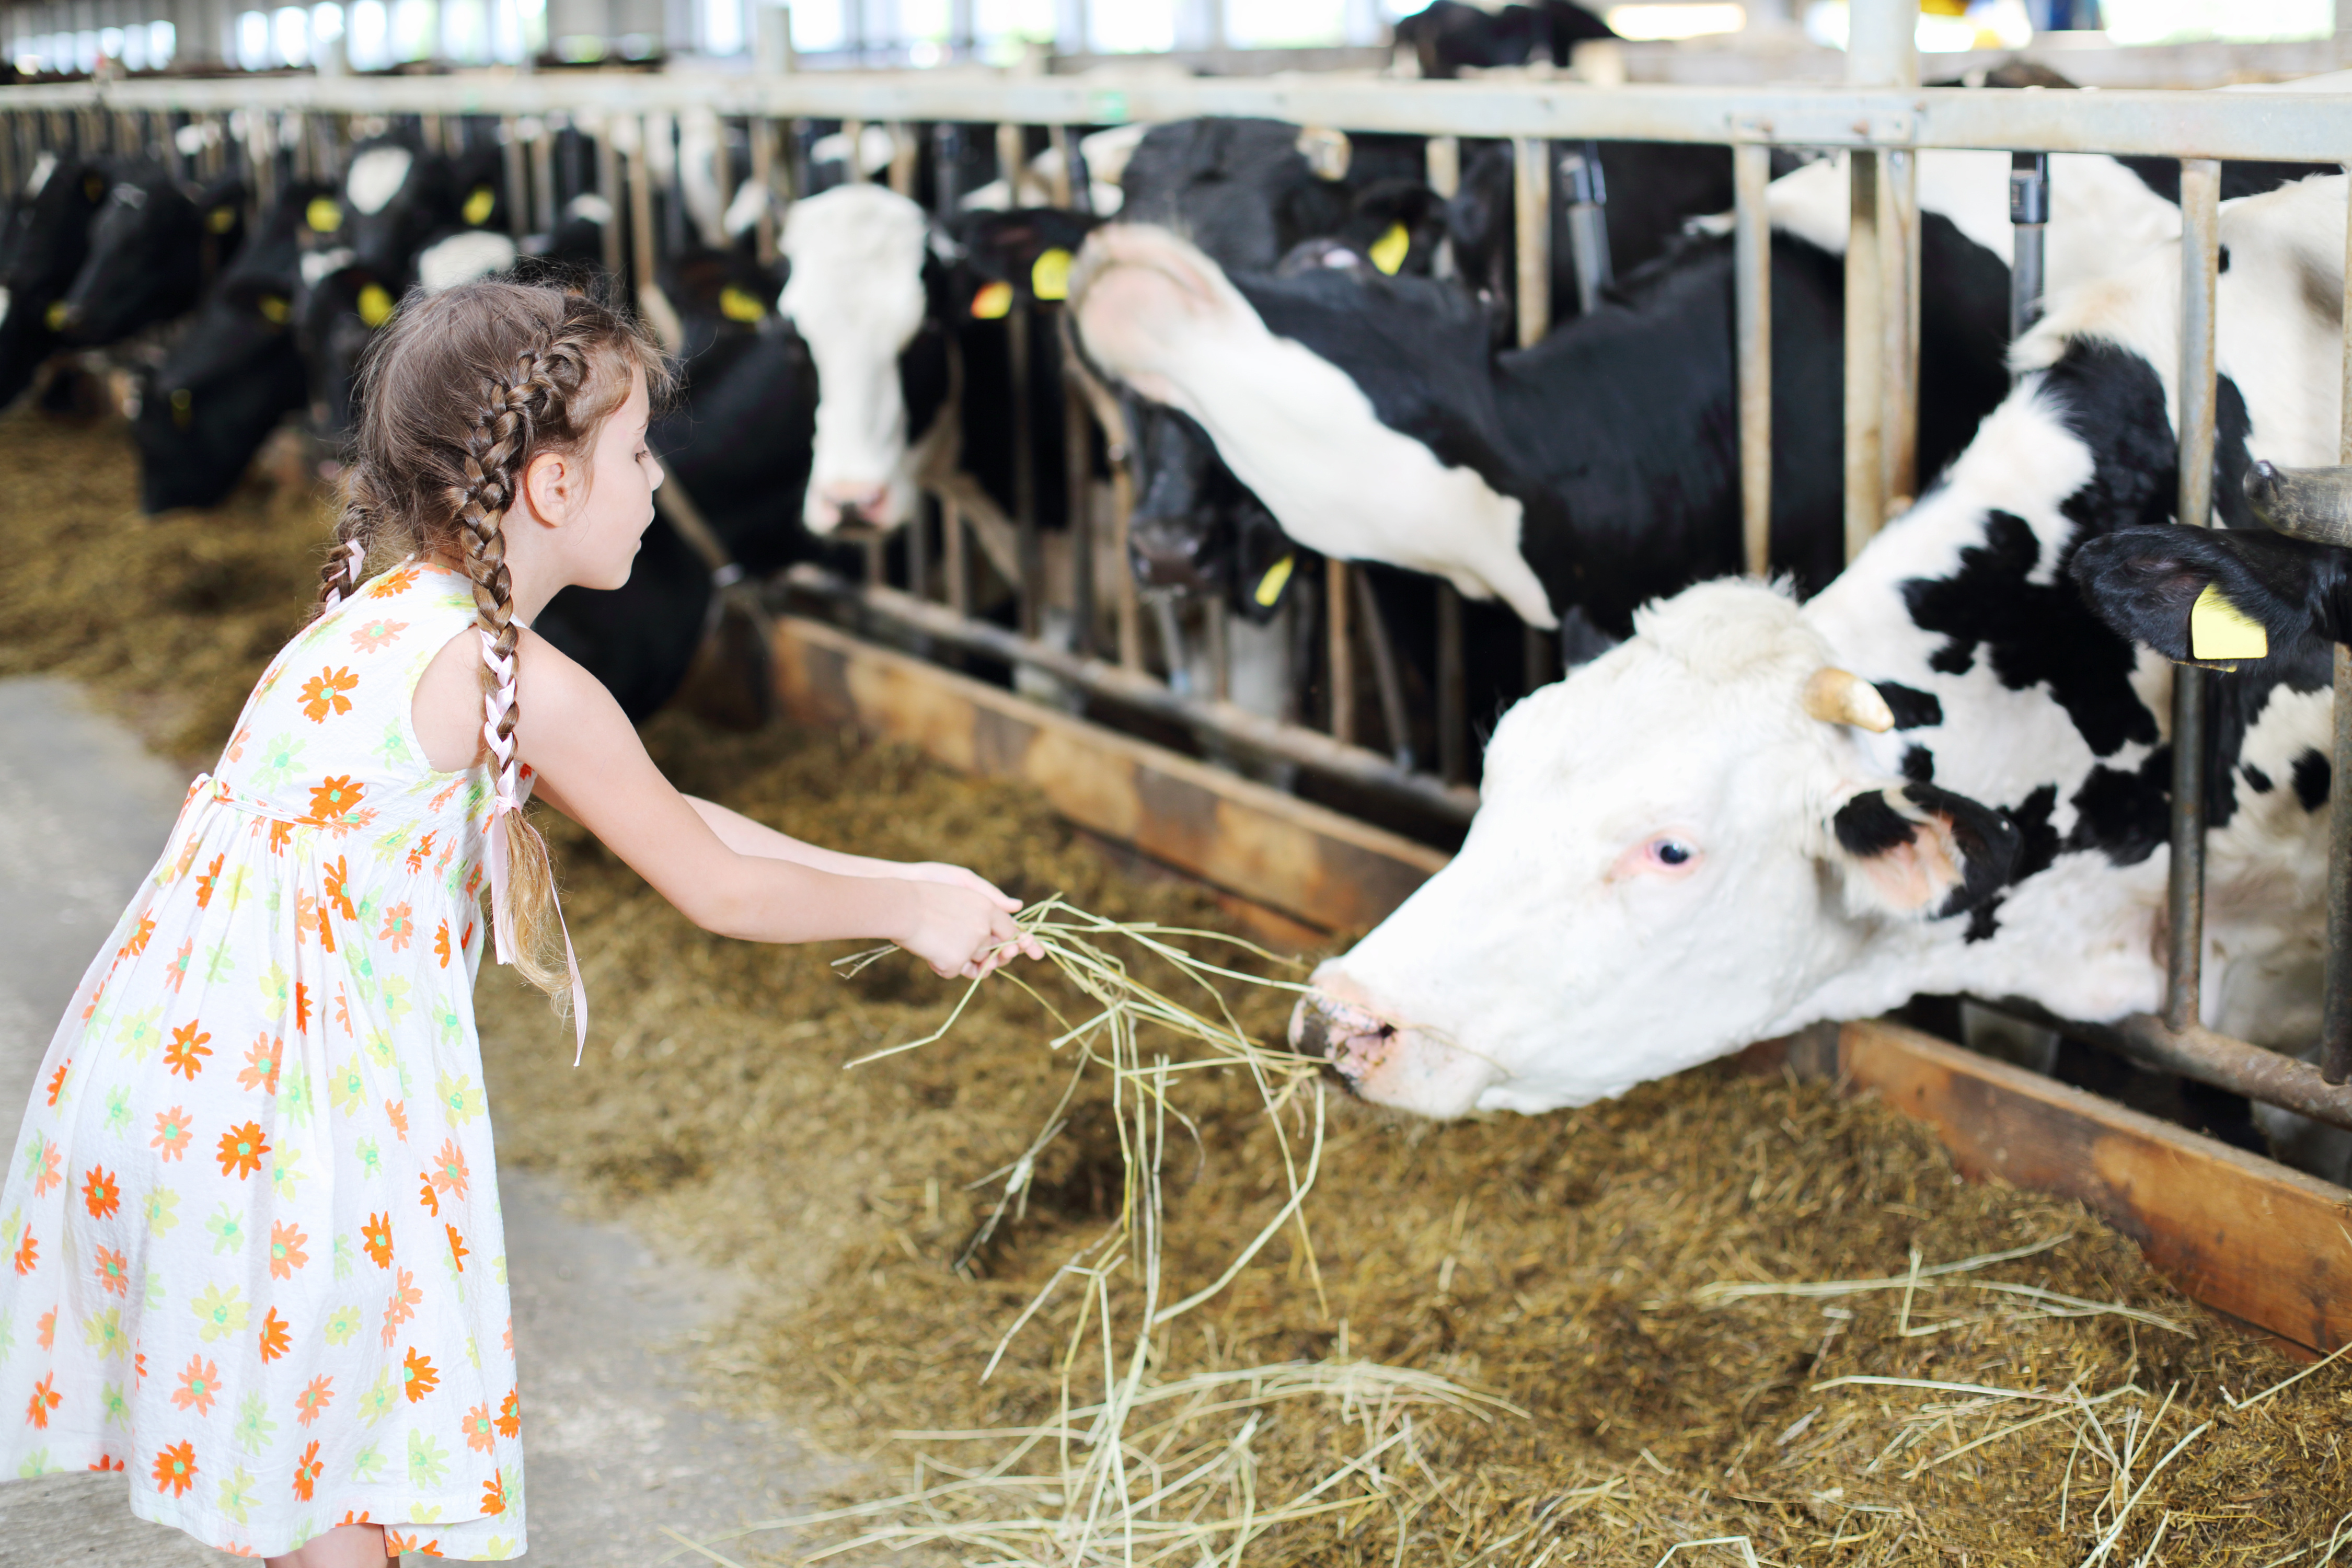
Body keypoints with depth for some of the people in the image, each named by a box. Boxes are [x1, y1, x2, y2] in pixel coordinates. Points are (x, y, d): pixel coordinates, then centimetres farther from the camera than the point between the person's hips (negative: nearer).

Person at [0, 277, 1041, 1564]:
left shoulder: (382, 613, 13)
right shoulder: (530, 689, -15)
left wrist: (896, 881, 18)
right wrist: (906, 910, 10)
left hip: (175, 1055, 9)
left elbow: (668, 815, 18)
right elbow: (716, 891, -6)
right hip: (276, 1101, -9)